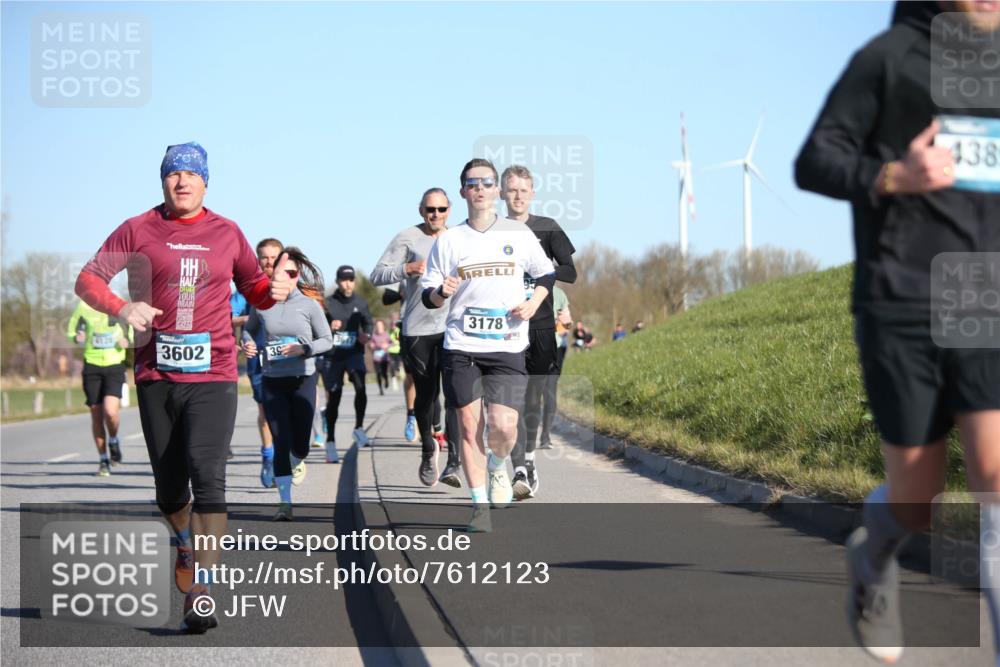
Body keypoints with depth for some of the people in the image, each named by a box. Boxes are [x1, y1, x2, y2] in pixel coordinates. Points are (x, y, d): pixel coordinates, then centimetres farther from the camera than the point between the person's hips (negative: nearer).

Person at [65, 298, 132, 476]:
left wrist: (127, 341, -6)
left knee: (110, 411, -19)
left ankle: (113, 441, 13)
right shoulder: (83, 307, 1)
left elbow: (132, 331, 15)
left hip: (115, 366, -1)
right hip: (92, 366, 1)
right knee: (96, 416, 4)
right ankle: (103, 460, 18)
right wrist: (77, 338, -11)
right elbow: (71, 331, 12)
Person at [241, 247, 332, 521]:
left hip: (303, 380, 0)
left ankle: (298, 462, 44)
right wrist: (248, 344, -3)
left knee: (300, 442, 5)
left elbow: (327, 341, 0)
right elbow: (249, 329, 19)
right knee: (280, 441, -7)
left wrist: (303, 349, -17)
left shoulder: (310, 306, -4)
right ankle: (285, 501, -4)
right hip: (273, 382, 1)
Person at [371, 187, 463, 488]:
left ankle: (454, 463, -14)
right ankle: (428, 449, 31)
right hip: (418, 330, -1)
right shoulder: (407, 238, 4)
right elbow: (377, 274, -1)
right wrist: (407, 269, -15)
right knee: (425, 395, 5)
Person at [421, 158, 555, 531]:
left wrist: (533, 304, 1)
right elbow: (428, 297, 6)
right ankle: (480, 506, 8)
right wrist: (442, 292, -17)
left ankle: (497, 467, 23)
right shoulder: (448, 241, 5)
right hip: (461, 347, 0)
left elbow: (547, 274, 19)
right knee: (469, 426, -3)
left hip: (507, 346, 0)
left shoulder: (519, 234, 6)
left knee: (503, 427, -11)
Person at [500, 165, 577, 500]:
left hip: (541, 324, 1)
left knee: (534, 398, 9)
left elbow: (571, 273, 0)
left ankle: (528, 457, 29)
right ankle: (520, 472, -19)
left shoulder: (547, 228, 6)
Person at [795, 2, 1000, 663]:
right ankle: (873, 557, 40)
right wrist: (893, 176, -18)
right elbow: (813, 162, 0)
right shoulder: (889, 57, 1)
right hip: (901, 310, -3)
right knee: (918, 494, 5)